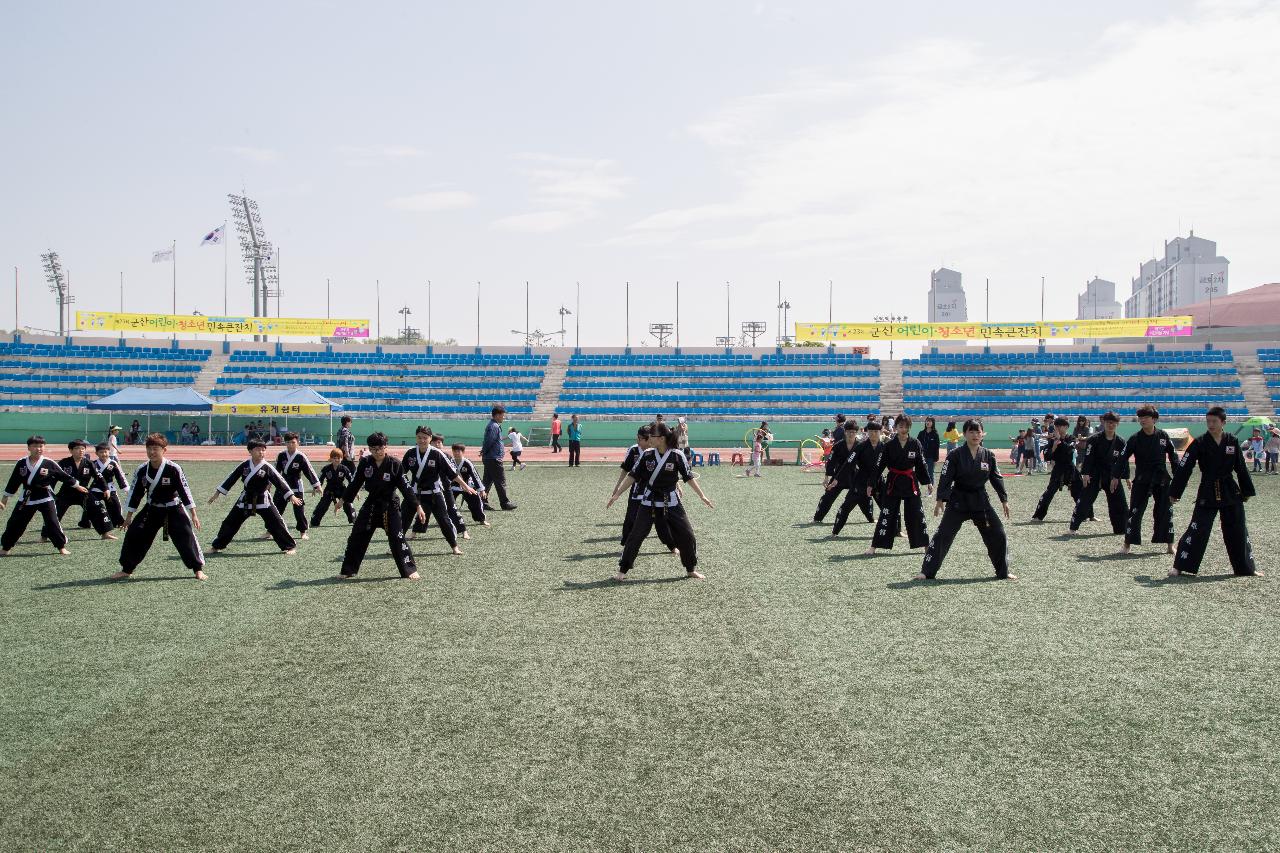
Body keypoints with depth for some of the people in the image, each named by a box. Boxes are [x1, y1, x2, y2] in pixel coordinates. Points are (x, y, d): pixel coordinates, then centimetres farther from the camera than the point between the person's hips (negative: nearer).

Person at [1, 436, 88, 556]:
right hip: (27, 498, 2)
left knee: (52, 523, -9)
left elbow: (64, 476, 3)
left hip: (46, 498, -2)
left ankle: (62, 547, 4)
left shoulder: (49, 464, -8)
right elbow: (13, 482, 5)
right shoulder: (22, 463, -3)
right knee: (14, 523, 7)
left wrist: (77, 486, 10)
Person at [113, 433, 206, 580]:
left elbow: (185, 490, -14)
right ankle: (126, 570, 15)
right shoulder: (142, 470, -8)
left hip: (173, 510, -3)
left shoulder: (173, 469, -19)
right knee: (133, 535, -1)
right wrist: (129, 516, 8)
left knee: (186, 536, -12)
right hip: (151, 510, 4)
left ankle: (198, 570, 1)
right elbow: (135, 492, 3)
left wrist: (193, 515, -13)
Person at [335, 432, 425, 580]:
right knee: (356, 537, 6)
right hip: (371, 504, 4)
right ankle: (348, 571, 18)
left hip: (390, 505, -4)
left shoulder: (394, 464, -13)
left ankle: (410, 570, 0)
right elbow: (355, 483, 6)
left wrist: (418, 506, -14)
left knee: (397, 538, -9)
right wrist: (343, 500, 11)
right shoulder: (365, 463, -5)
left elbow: (405, 486, -11)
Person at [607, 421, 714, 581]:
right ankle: (622, 570, 7)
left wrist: (702, 496, -4)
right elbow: (632, 476, -2)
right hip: (649, 501, 0)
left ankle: (691, 570, 21)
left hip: (671, 502, 0)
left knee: (686, 535, 1)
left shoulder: (677, 456, -11)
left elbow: (689, 477, -2)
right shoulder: (647, 455, -6)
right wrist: (616, 494, -5)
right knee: (636, 536, -3)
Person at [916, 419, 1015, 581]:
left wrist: (1004, 500, 8)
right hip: (958, 501, -3)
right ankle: (927, 572, 0)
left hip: (981, 501, 3)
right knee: (943, 535, -7)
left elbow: (997, 478, 8)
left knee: (998, 535, 2)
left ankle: (1003, 572, 20)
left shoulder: (988, 456, 0)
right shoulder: (955, 455, -10)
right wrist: (940, 500, -15)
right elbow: (945, 478, -10)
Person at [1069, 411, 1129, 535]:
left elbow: (1123, 461, 5)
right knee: (1084, 501, -5)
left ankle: (1121, 530, 17)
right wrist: (1085, 474, -18)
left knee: (1120, 503, 3)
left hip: (1112, 476, 3)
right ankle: (1074, 527, 1)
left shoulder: (1120, 442, 1)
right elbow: (1087, 457, -11)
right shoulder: (1094, 439, -9)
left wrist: (1127, 479, 5)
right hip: (1094, 476, -3)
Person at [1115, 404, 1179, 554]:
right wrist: (1116, 476, -11)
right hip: (1142, 480, -1)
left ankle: (1169, 545, 15)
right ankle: (1128, 544, 3)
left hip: (1162, 480, 1)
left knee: (1166, 511, 4)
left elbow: (1173, 456, 6)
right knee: (1135, 511, -4)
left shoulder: (1163, 436, -1)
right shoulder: (1135, 439, -5)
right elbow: (1123, 457, -6)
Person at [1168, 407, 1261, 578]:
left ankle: (1247, 568, 24)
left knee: (1238, 531, 10)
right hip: (1207, 492, -3)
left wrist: (1247, 491, 12)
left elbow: (1241, 468, 8)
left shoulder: (1232, 442, 0)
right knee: (1197, 530, -7)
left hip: (1231, 493, 3)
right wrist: (1174, 492, -8)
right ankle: (1179, 567, -3)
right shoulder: (1199, 443, -7)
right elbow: (1183, 469, -7)